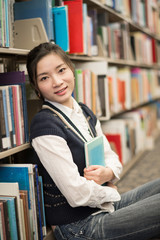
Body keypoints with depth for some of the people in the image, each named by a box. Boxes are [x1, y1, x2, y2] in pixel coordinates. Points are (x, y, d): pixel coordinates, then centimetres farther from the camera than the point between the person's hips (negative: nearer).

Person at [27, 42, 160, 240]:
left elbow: (112, 158, 11)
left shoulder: (85, 112, 6)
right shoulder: (44, 124, -21)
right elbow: (78, 195, -24)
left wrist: (107, 173, -11)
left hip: (105, 207, 8)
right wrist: (110, 192, -6)